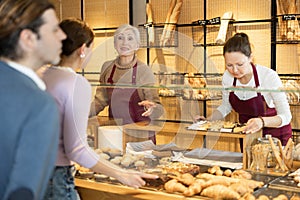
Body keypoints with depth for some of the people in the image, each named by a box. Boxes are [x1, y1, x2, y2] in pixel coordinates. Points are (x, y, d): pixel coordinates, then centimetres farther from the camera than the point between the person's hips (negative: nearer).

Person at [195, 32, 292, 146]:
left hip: (274, 134, -3)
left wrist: (262, 121, -39)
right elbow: (225, 106, 8)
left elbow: (286, 116, -21)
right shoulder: (227, 76, -9)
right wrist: (208, 120, -9)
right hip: (247, 134, 3)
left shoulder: (268, 76, -22)